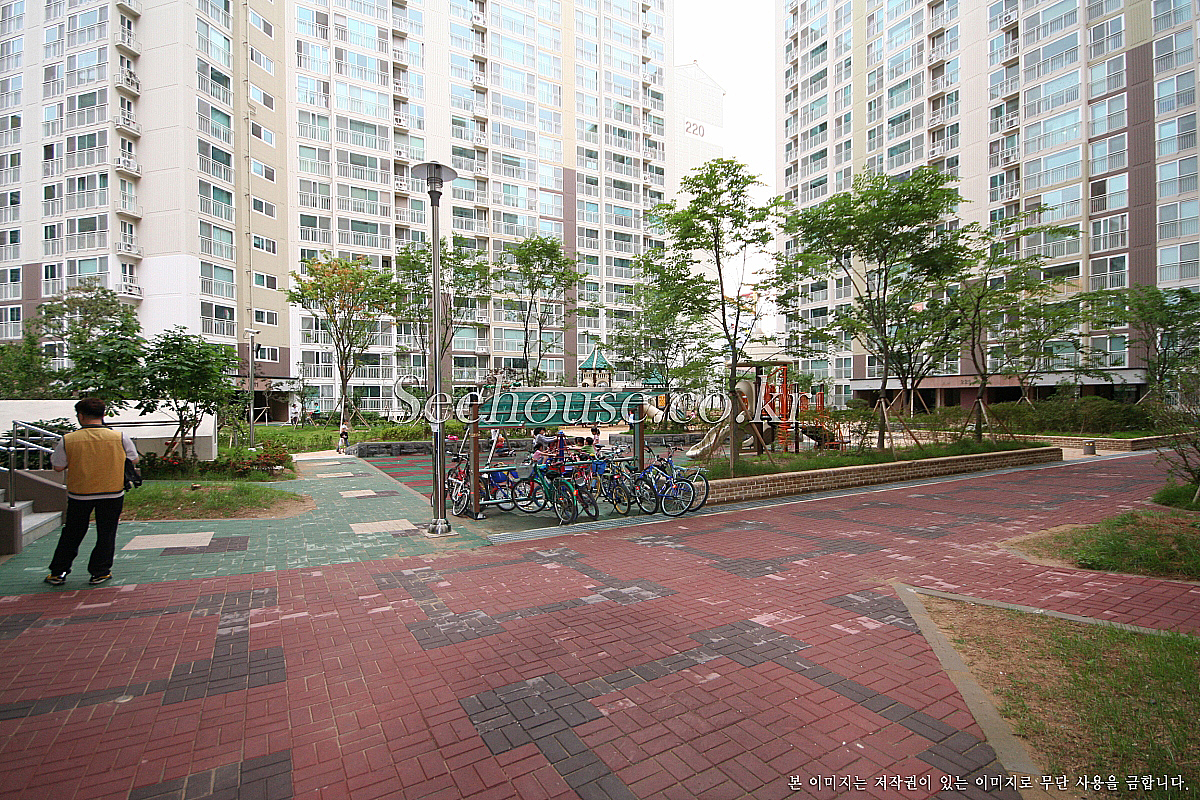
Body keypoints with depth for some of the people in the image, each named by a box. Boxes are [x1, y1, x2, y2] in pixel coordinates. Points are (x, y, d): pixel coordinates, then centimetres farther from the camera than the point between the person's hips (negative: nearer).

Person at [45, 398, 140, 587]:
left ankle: (58, 572, 27)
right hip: (113, 494, -1)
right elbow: (134, 460, 0)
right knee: (106, 534, 10)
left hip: (79, 495, 1)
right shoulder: (119, 437, -11)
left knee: (71, 533, 18)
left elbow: (58, 467, 0)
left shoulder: (68, 440, -10)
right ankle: (100, 572, 14)